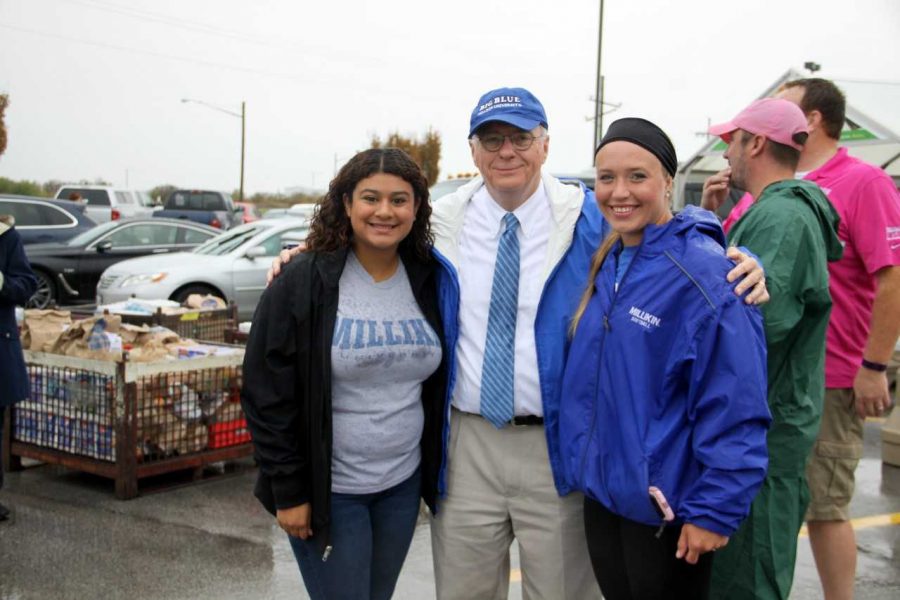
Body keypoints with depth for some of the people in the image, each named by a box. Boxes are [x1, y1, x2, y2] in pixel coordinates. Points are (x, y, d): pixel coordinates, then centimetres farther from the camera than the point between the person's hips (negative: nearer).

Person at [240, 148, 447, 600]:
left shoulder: (428, 283, 1)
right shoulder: (302, 284, -12)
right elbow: (267, 396, -11)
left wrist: (432, 472, 9)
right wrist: (287, 491, -12)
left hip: (403, 485, 5)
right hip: (328, 490, -4)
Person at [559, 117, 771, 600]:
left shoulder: (704, 274, -18)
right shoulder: (605, 264, 3)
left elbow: (736, 410, -18)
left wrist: (716, 510, -17)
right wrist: (583, 466, 13)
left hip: (667, 509, -6)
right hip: (600, 493, 7)